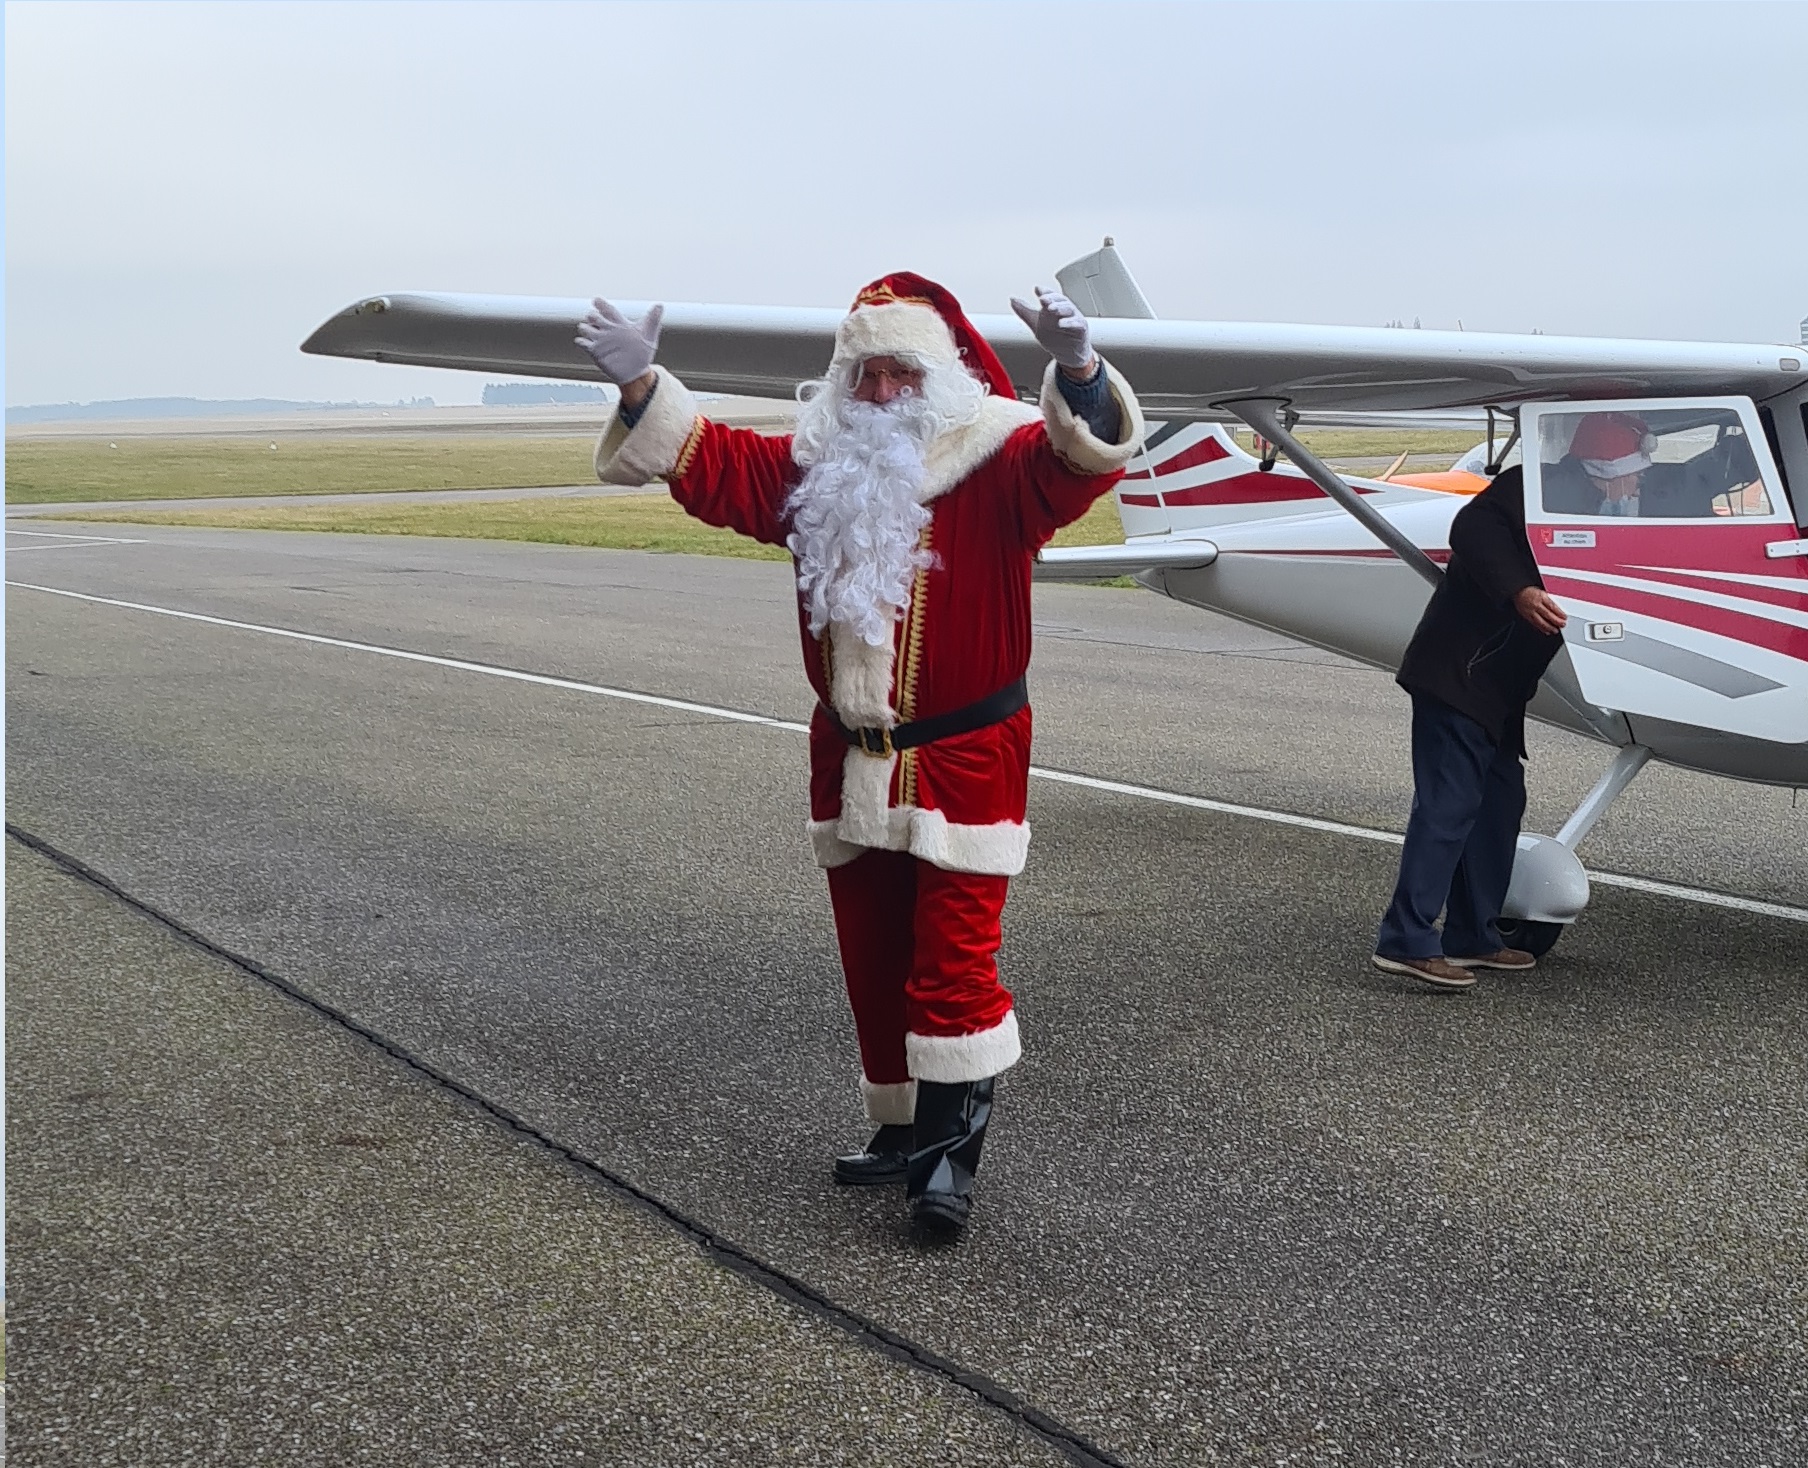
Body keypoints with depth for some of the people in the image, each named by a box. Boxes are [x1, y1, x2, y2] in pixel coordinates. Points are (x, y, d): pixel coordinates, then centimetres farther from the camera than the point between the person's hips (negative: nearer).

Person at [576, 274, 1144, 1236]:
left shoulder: (997, 459, -9)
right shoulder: (815, 466, 7)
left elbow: (1080, 462, -27)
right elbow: (712, 465, 6)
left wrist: (1078, 375, -47)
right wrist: (643, 388, -9)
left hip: (963, 760, -6)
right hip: (851, 763, 6)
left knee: (952, 959, -9)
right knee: (872, 957, 14)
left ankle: (952, 1146, -2)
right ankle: (903, 1128, 27)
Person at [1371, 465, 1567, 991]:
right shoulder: (1531, 484, -7)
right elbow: (1472, 528, -25)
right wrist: (1519, 592, -34)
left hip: (1497, 689, 11)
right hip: (1455, 674, -11)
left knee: (1501, 798, 11)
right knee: (1448, 802, -14)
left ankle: (1473, 937, 18)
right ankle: (1407, 941, -15)